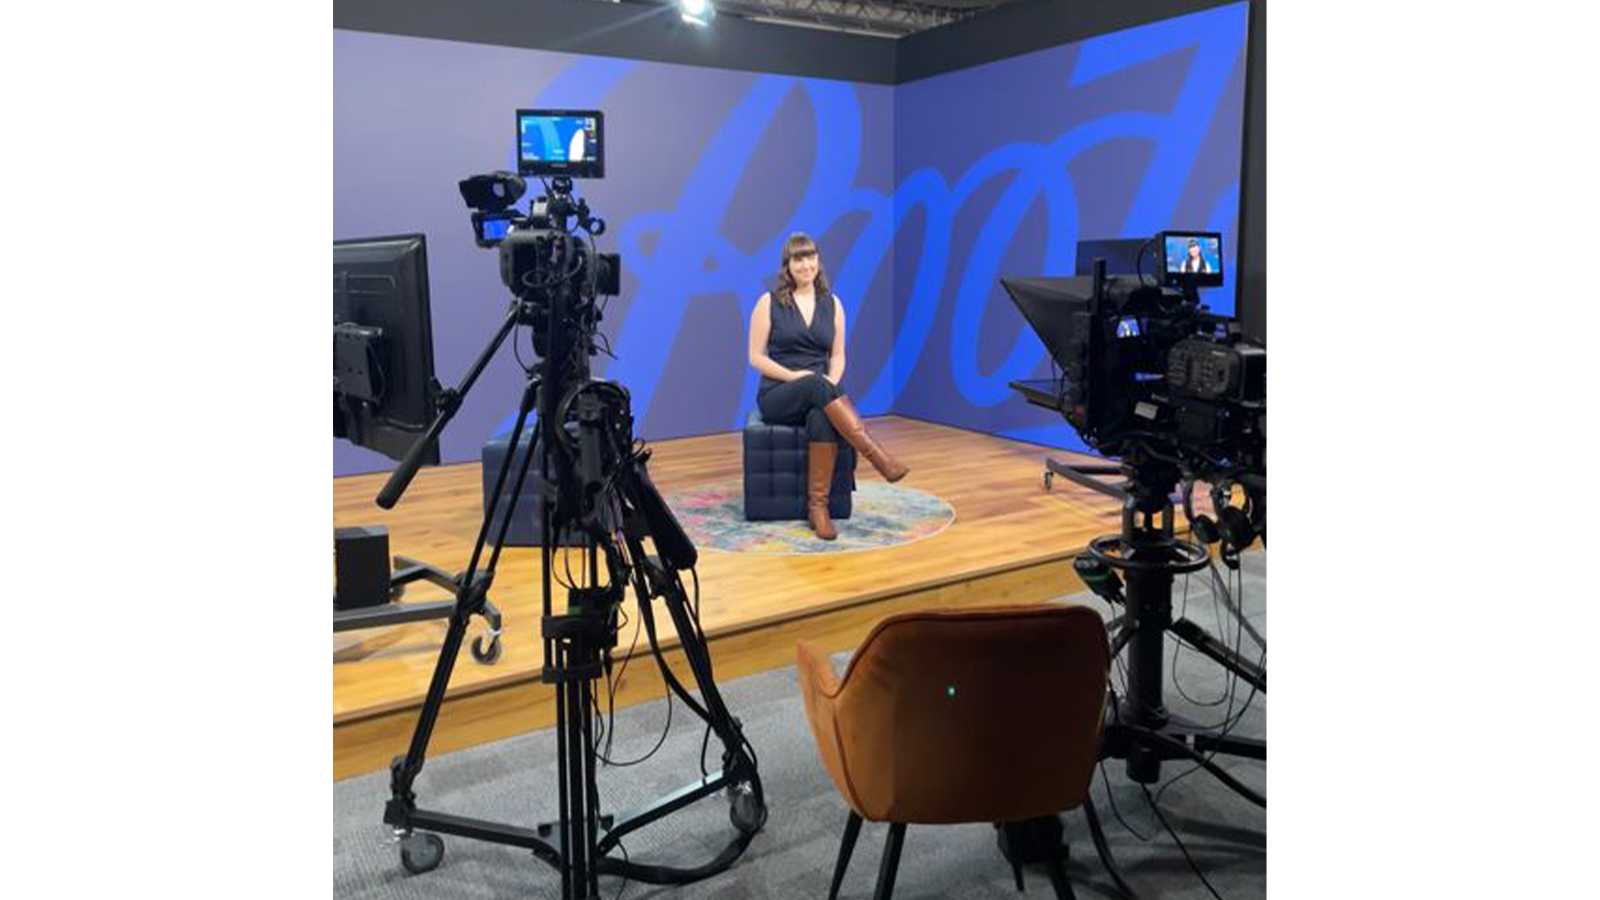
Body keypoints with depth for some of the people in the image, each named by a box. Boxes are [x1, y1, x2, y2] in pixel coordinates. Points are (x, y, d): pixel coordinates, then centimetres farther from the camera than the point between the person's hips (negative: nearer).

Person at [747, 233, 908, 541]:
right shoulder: (769, 302, 2)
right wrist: (794, 376, -16)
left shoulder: (832, 304, 11)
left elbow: (838, 356, 11)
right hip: (778, 396, -2)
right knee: (816, 385, -38)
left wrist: (831, 382, -12)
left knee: (822, 418, -37)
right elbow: (756, 357, -1)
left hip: (818, 395, 2)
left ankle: (818, 507, -35)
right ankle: (877, 455, -41)